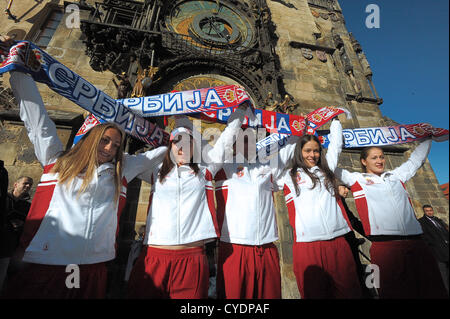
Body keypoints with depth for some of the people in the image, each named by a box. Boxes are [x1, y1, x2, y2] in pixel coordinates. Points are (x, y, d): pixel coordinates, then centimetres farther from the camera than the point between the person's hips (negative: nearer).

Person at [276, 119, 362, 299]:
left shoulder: (326, 170, 17)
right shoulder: (289, 176, 6)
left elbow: (336, 145, 27)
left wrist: (334, 120, 37)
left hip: (337, 241, 4)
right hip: (307, 244, -3)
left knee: (349, 292, 9)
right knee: (314, 293, 5)